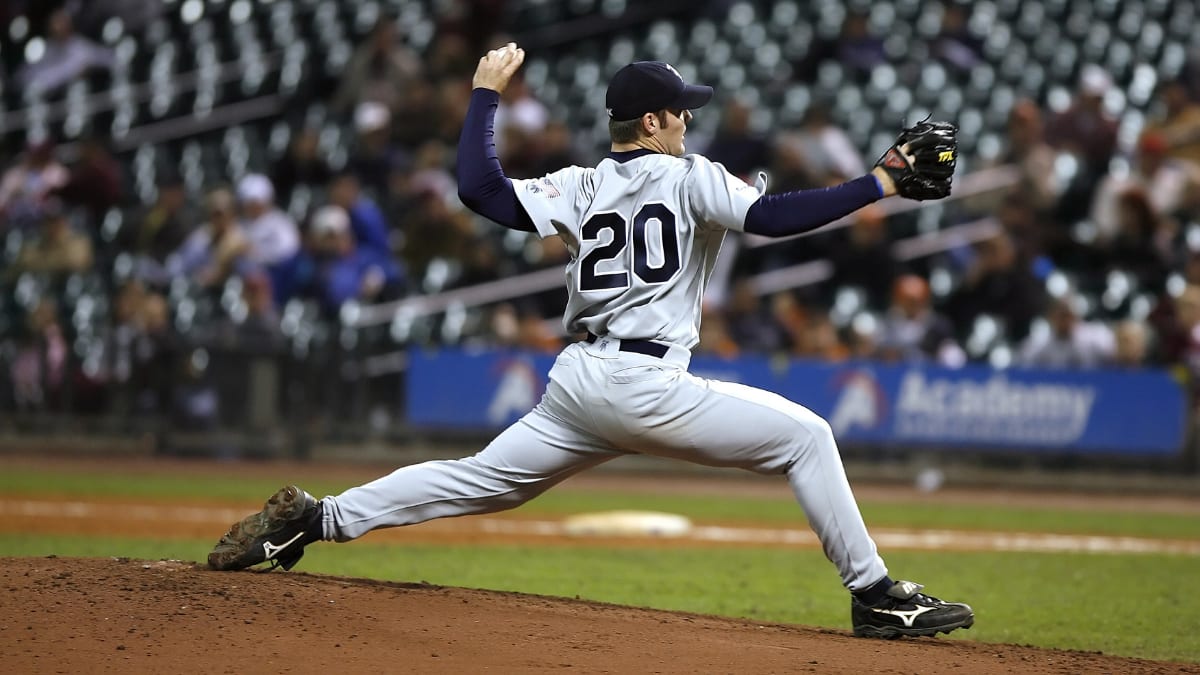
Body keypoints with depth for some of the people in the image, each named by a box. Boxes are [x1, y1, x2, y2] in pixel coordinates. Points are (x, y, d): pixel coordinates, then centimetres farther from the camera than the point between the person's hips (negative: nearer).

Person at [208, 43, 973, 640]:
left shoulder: (581, 188, 12)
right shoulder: (691, 177, -2)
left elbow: (480, 188, 2)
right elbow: (773, 216, -15)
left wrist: (485, 94, 14)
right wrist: (880, 184, -14)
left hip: (575, 387, 6)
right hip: (647, 388, -6)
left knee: (479, 481, 14)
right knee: (804, 435, 2)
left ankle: (313, 519, 7)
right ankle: (877, 595, -4)